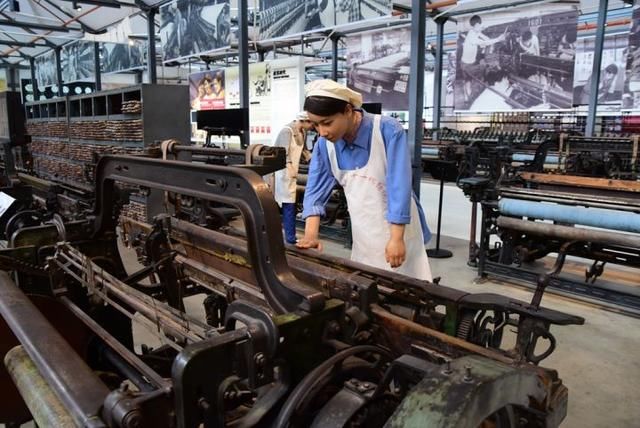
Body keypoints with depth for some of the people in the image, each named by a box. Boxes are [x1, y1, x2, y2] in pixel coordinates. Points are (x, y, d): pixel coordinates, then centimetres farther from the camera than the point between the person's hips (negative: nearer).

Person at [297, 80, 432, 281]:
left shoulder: (388, 131, -22)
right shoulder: (324, 144, -6)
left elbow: (399, 186, -24)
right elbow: (316, 190, -4)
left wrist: (396, 238, -27)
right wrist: (311, 235, -16)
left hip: (398, 230, -4)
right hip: (363, 236, 5)